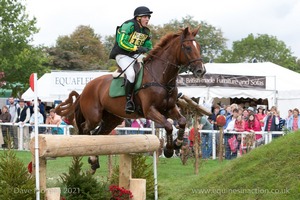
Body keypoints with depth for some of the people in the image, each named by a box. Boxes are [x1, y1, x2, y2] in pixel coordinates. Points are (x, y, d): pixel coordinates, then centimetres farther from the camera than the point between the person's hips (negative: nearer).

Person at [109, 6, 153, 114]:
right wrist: (137, 48, -25)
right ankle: (128, 100, -23)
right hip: (122, 55, -8)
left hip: (136, 56, 8)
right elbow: (122, 42, -21)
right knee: (131, 74, -33)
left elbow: (149, 47, 17)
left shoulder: (146, 31, 12)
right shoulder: (129, 25, -13)